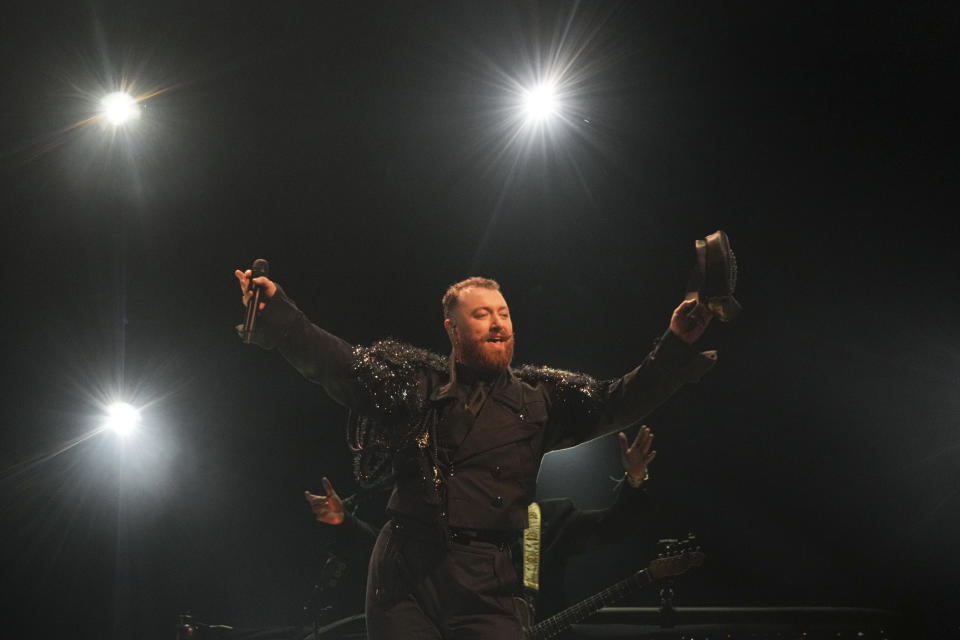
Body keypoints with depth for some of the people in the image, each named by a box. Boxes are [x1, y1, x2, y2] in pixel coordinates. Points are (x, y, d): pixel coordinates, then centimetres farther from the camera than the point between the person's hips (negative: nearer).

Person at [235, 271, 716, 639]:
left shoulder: (538, 397, 12)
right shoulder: (416, 382, 8)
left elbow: (618, 401, 4)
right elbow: (338, 364, -1)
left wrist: (677, 346, -9)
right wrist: (274, 312, -12)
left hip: (487, 583, 1)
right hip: (406, 572, -1)